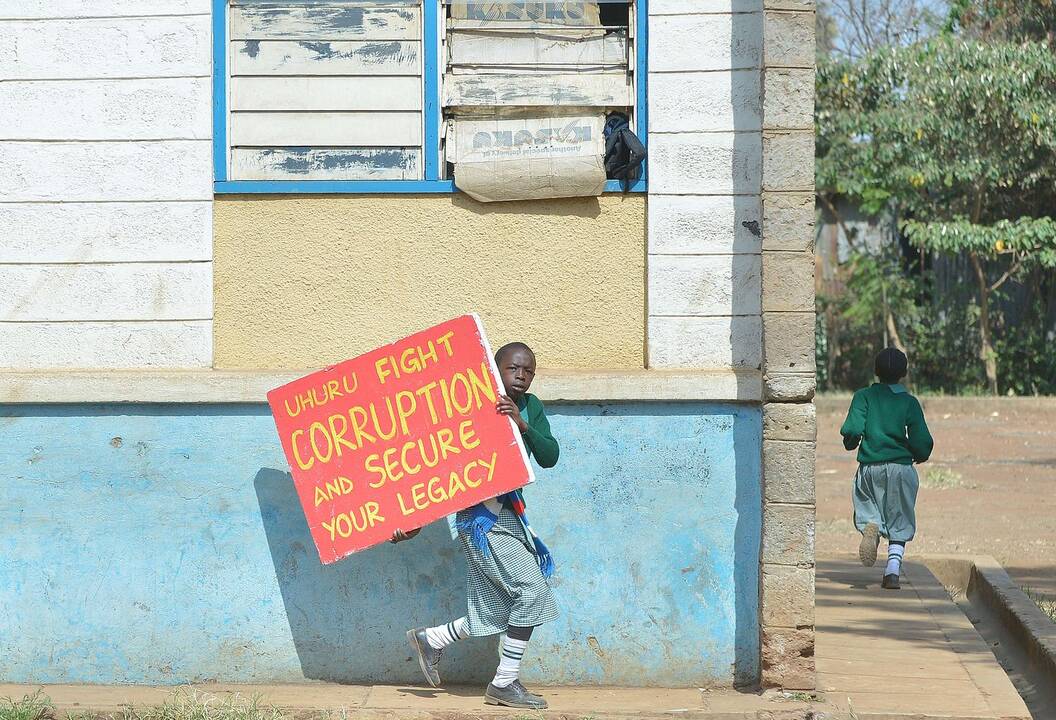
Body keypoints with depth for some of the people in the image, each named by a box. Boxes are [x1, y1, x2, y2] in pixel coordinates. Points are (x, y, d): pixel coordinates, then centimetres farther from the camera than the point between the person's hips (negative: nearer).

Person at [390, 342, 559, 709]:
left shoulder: (530, 407, 7)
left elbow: (549, 457, -5)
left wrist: (522, 424, -23)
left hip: (507, 512, 8)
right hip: (481, 513, -8)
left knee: (502, 609, 11)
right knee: (531, 590, -12)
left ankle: (430, 640, 29)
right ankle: (505, 684, -3)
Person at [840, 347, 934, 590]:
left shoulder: (864, 396, 1)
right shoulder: (909, 402, 1)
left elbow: (852, 430, -11)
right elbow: (922, 441, -3)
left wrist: (851, 443, 12)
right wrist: (920, 456, 19)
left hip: (870, 467, 0)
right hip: (901, 467, 0)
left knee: (868, 513, 16)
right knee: (899, 525, 10)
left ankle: (871, 528, -19)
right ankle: (892, 571, -4)